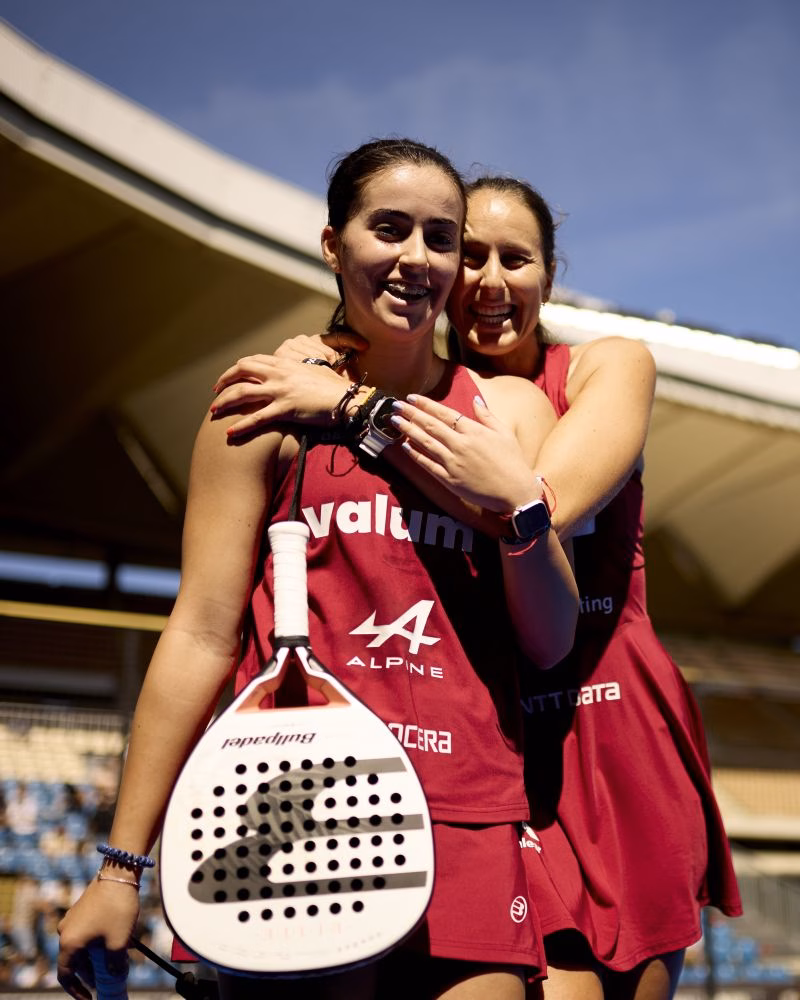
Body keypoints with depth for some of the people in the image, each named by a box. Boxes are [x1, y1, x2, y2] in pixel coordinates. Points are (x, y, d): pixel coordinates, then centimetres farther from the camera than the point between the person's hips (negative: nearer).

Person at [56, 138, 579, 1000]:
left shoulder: (510, 410, 12)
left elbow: (551, 644, 11)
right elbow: (202, 634, 2)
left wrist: (518, 504, -8)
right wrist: (122, 865, 0)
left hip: (470, 820, 2)